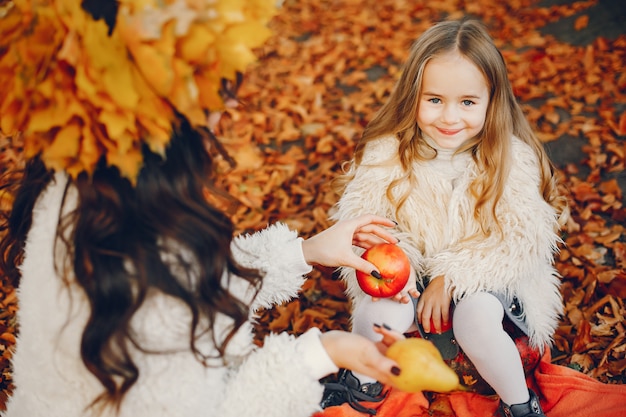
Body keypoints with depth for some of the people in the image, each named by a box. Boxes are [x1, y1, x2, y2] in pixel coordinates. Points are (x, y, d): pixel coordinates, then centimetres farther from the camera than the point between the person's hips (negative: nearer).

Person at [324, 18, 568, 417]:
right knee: (379, 314, -25)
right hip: (411, 277, 1)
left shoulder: (512, 158, -15)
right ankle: (363, 380, 9)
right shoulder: (388, 152, -12)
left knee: (477, 322, -30)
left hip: (483, 279, -1)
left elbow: (522, 241, -16)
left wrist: (451, 277, -21)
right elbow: (359, 215, -12)